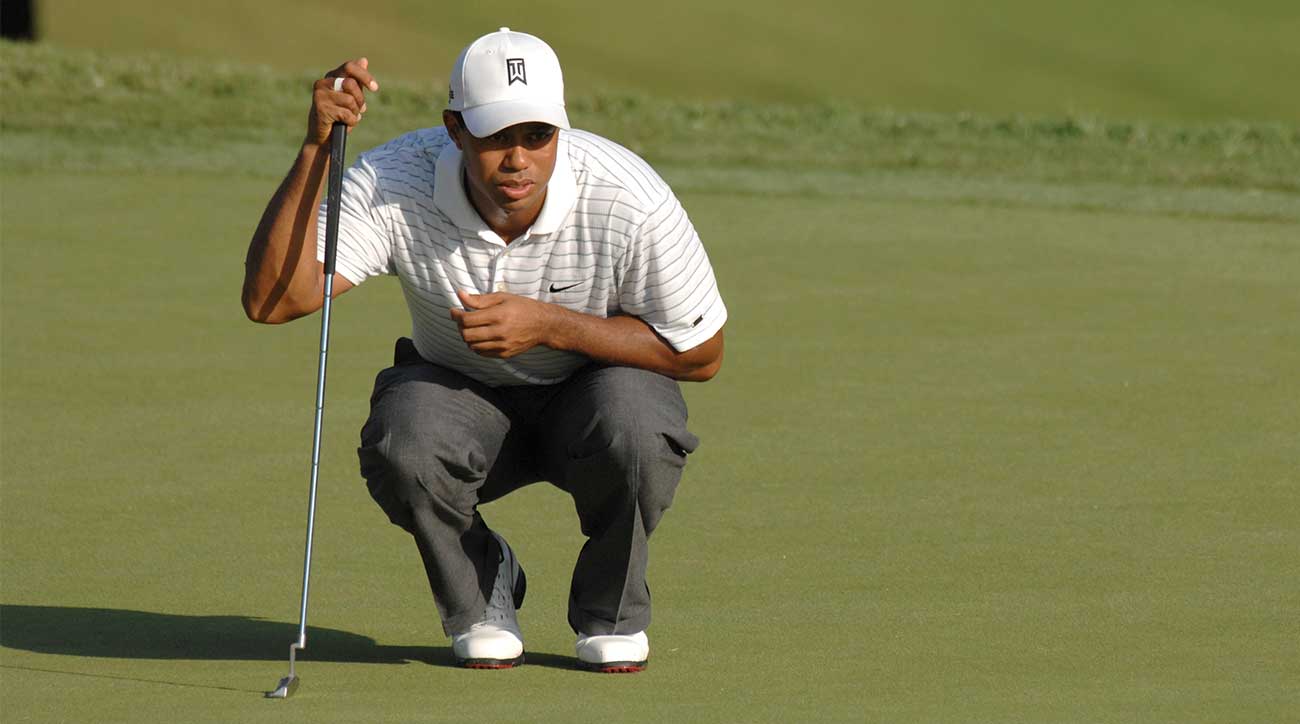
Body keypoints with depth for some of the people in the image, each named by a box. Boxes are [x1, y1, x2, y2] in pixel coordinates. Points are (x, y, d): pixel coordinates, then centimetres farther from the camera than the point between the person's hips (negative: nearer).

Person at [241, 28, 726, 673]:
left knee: (633, 422, -36)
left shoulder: (629, 201, -28)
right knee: (402, 444, -34)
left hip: (596, 384, 0)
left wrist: (548, 325, -28)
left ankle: (610, 611, -4)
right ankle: (480, 598, -1)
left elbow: (700, 355, -16)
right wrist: (316, 150, -42)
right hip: (461, 398, 1)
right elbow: (270, 299, -33)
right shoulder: (393, 185, -25)